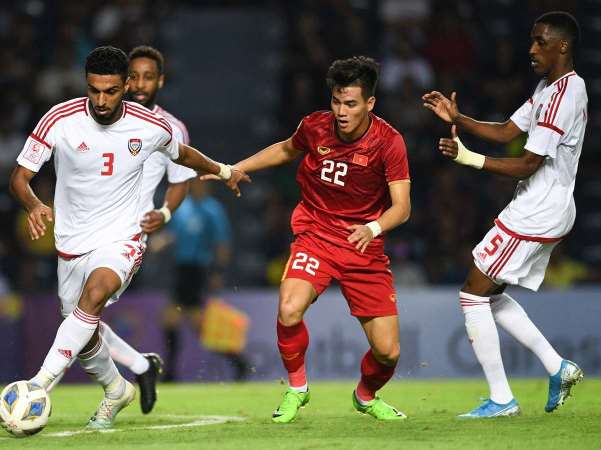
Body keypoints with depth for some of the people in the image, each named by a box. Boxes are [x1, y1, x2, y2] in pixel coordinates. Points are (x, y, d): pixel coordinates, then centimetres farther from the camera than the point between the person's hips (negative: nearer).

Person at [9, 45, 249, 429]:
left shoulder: (151, 127, -8)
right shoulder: (59, 120, -13)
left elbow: (182, 154, 16)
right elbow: (20, 175, -10)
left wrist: (224, 171, 29)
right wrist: (34, 205, -32)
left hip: (121, 239, -2)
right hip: (73, 243, 2)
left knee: (96, 291, -34)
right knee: (84, 340, 11)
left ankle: (41, 382, -38)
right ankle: (116, 390, 44)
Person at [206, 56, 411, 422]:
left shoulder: (389, 142, -14)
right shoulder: (314, 127, -7)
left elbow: (402, 206, -19)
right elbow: (287, 150, 18)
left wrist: (373, 228, -39)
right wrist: (233, 169, 15)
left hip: (365, 248, -1)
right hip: (316, 237, 1)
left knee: (388, 352, -4)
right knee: (290, 311, -30)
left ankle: (366, 396, 32)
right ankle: (296, 388, -2)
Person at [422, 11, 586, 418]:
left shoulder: (564, 94, -21)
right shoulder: (549, 87, 12)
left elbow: (528, 164, -22)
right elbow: (508, 132, 17)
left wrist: (469, 159, -21)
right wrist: (457, 119, 7)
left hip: (535, 215, -10)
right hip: (547, 212, 10)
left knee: (474, 293, -5)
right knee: (490, 293, 18)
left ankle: (502, 399, -2)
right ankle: (557, 367, 16)